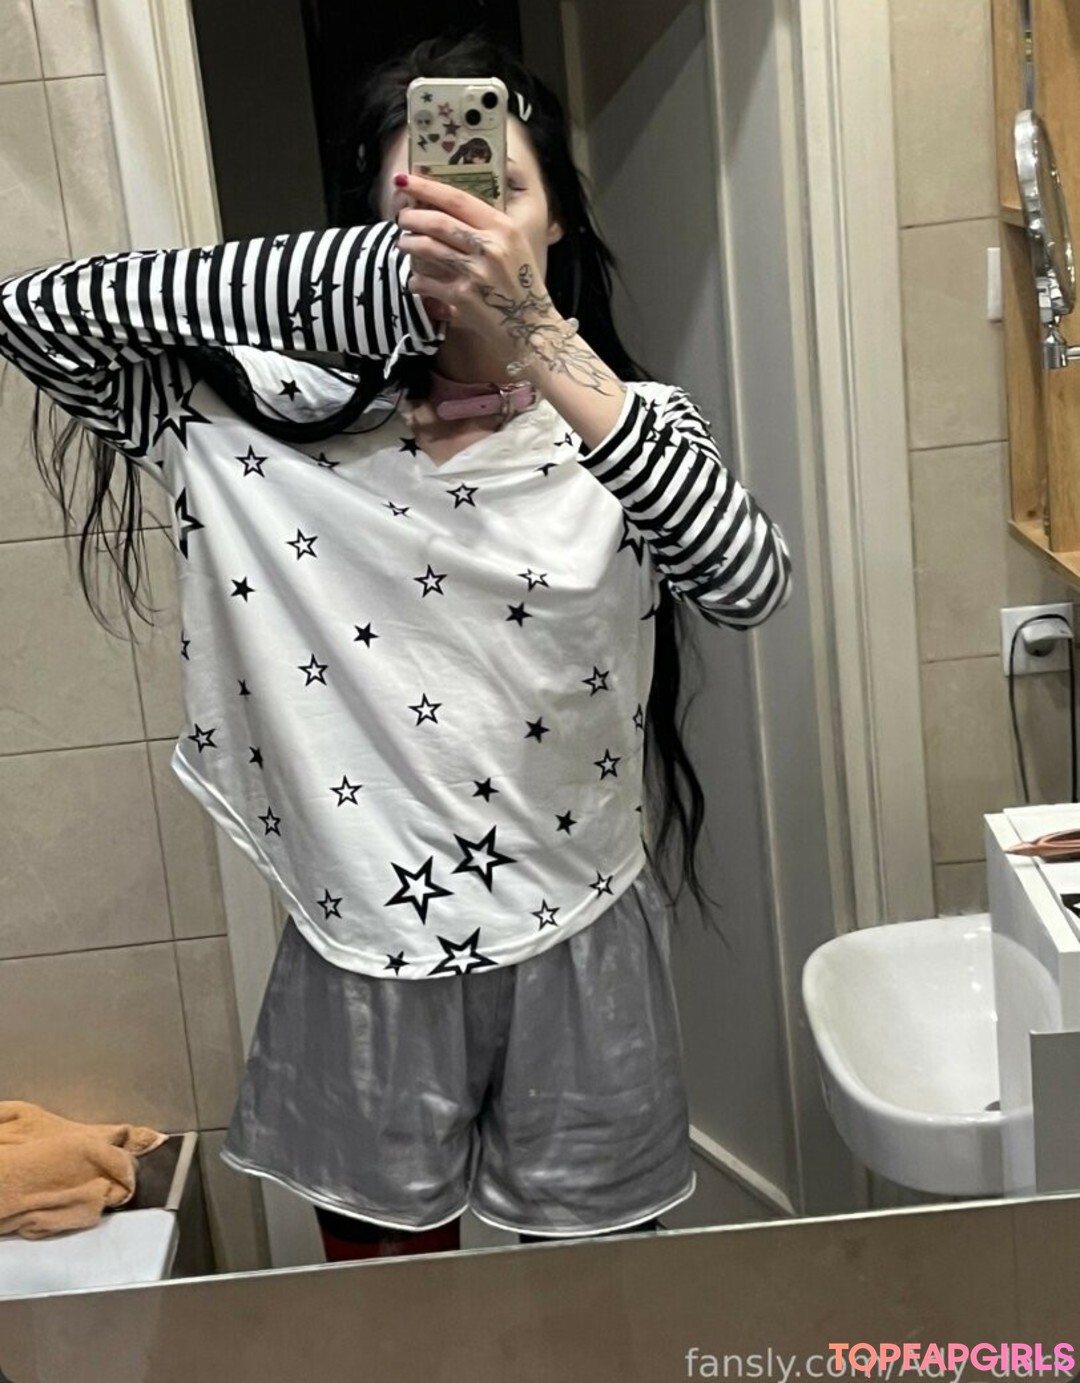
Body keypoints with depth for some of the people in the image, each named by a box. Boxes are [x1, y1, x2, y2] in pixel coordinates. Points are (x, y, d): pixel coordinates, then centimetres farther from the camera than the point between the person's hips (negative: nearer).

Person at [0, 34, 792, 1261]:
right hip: (364, 967, 0)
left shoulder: (628, 426, -6)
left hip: (578, 959, 0)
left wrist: (542, 342, -36)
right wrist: (365, 272, -26)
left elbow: (749, 588, -25)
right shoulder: (280, 425, -7)